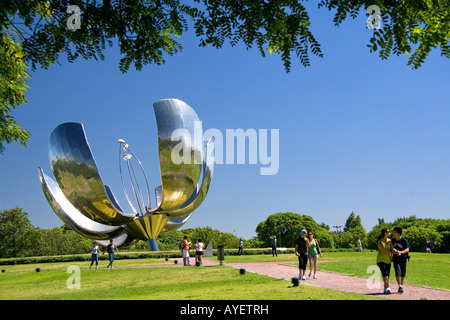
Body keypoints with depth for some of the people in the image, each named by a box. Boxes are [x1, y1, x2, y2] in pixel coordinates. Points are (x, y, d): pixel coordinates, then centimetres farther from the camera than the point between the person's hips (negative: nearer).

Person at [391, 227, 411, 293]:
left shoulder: (404, 241, -11)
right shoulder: (392, 240, 0)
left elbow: (407, 249, -20)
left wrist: (401, 252, -38)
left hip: (403, 259, -1)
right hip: (396, 259, 1)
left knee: (402, 274, 8)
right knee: (398, 272, -14)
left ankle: (401, 286, 25)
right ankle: (400, 287, -13)